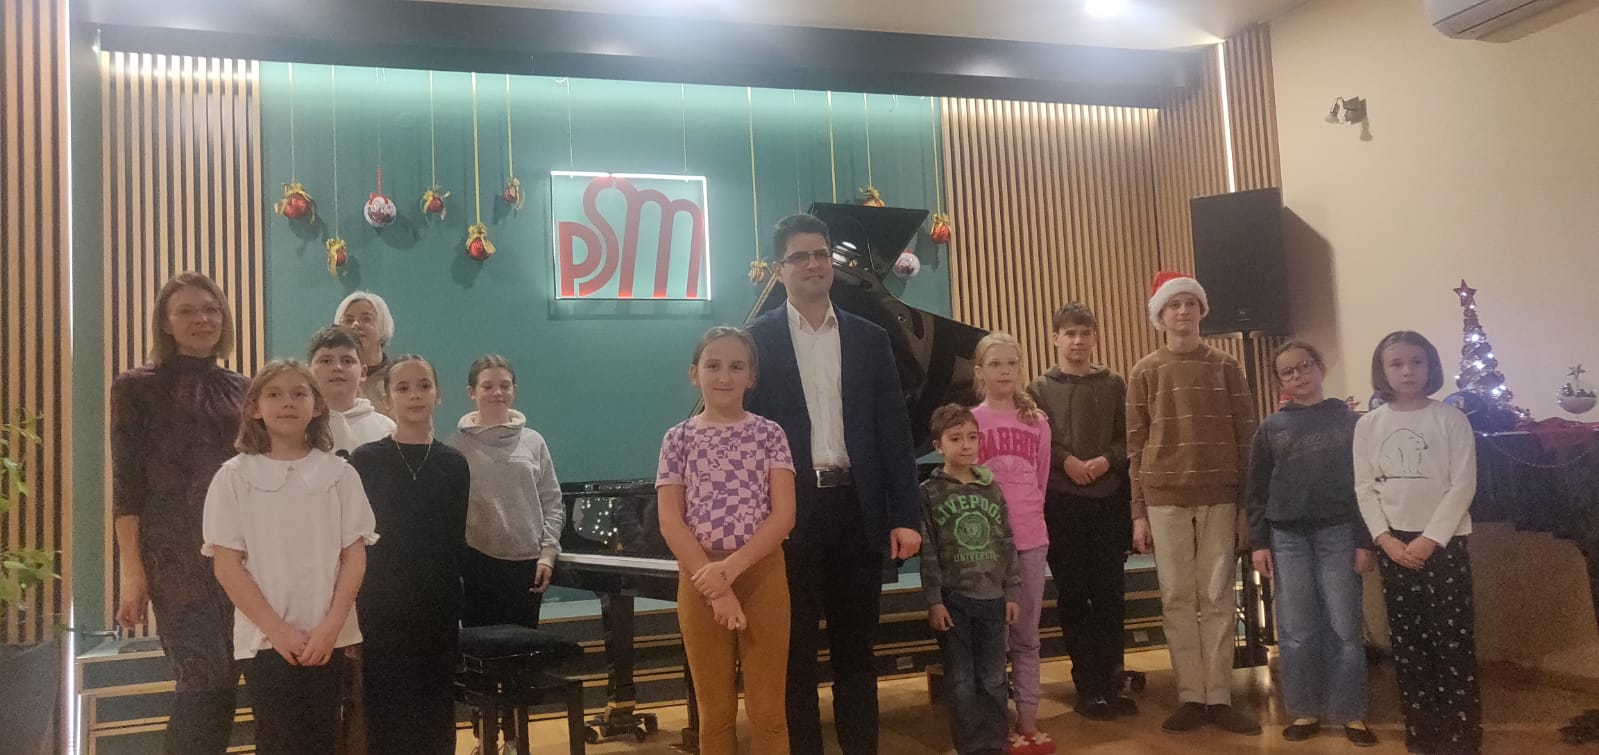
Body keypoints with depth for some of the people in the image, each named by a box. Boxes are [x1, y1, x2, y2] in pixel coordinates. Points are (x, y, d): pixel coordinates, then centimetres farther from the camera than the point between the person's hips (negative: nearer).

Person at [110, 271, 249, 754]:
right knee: (208, 680, -8)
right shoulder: (137, 388, 1)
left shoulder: (242, 388, 13)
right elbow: (126, 486, -4)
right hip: (177, 553, -4)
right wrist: (133, 572, -10)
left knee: (219, 680, 5)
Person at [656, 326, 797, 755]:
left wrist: (731, 567, -18)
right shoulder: (678, 438, 3)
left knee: (768, 710, 4)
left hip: (762, 575, 0)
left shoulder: (769, 434, 2)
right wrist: (715, 585, -13)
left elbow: (784, 514, -6)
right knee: (715, 713, 9)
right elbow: (670, 522, -4)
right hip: (700, 580, 0)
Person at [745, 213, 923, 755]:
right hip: (789, 511, -2)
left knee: (856, 645, 11)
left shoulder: (869, 339, 9)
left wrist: (905, 515, -1)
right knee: (794, 648, 7)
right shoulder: (756, 339, 1)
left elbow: (894, 432, 6)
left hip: (856, 507, 3)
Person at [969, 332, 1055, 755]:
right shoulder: (970, 421, -3)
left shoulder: (1037, 422, 6)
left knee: (1026, 636, 9)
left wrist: (1028, 516, 10)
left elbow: (1042, 481, 13)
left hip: (1031, 539, 3)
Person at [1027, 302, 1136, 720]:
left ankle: (1111, 682, 15)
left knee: (1110, 593, 3)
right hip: (1061, 501, -1)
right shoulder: (1041, 388, 5)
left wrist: (1107, 460, -12)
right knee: (1073, 594, 3)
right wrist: (1067, 461, -15)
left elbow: (1128, 436, 5)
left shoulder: (1115, 385, 10)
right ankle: (1087, 687, 11)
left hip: (1110, 498, 1)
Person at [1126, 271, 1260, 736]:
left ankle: (1220, 698, 10)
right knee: (1177, 600, 2)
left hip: (1220, 497, 1)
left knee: (1218, 598, 3)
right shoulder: (1145, 373, 5)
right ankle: (1191, 697, 9)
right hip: (1165, 499, 0)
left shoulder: (1225, 368, 7)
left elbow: (1246, 438, 8)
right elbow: (1136, 446, 4)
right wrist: (1139, 513, 0)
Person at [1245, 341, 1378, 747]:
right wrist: (1259, 543, 0)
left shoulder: (1349, 421, 4)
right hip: (1287, 538, 1)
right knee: (1296, 631, 4)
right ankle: (1305, 711, 15)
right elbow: (1257, 491, 7)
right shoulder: (1271, 428, 7)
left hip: (1338, 534, -1)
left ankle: (1349, 713, 14)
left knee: (1344, 628, 2)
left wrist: (1366, 541, -4)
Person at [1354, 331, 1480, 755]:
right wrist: (1385, 539, -9)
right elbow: (1364, 489, 4)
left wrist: (1430, 539, -14)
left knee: (1453, 641, -4)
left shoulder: (1450, 419, -2)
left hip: (1444, 542, -3)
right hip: (1393, 544, 3)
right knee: (1406, 643, 7)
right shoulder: (1368, 425, 5)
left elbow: (1463, 485, -7)